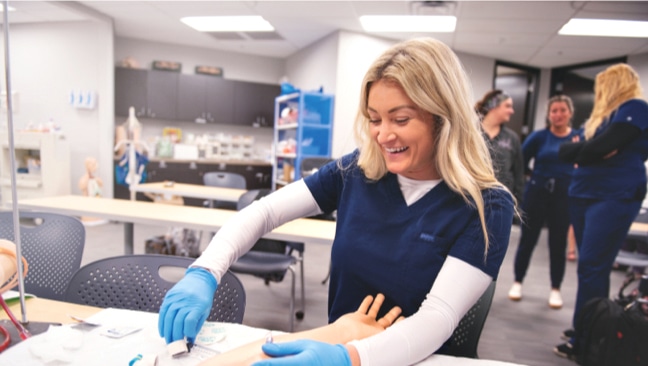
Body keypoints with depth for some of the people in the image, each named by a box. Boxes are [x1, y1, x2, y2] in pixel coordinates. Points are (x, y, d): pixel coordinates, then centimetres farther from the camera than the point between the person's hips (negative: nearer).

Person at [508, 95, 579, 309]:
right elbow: (520, 162, -1)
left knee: (558, 243, 8)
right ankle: (518, 282, 22)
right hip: (537, 192, 0)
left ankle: (555, 289, 24)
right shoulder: (539, 136, -1)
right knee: (527, 239, 6)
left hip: (564, 196, 1)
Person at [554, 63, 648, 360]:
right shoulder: (603, 114, 21)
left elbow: (599, 148, -19)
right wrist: (586, 149, -7)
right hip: (583, 196, 9)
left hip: (614, 198, -9)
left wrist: (580, 150, 1)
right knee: (591, 267, 11)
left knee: (591, 268, -9)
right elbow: (565, 151, 13)